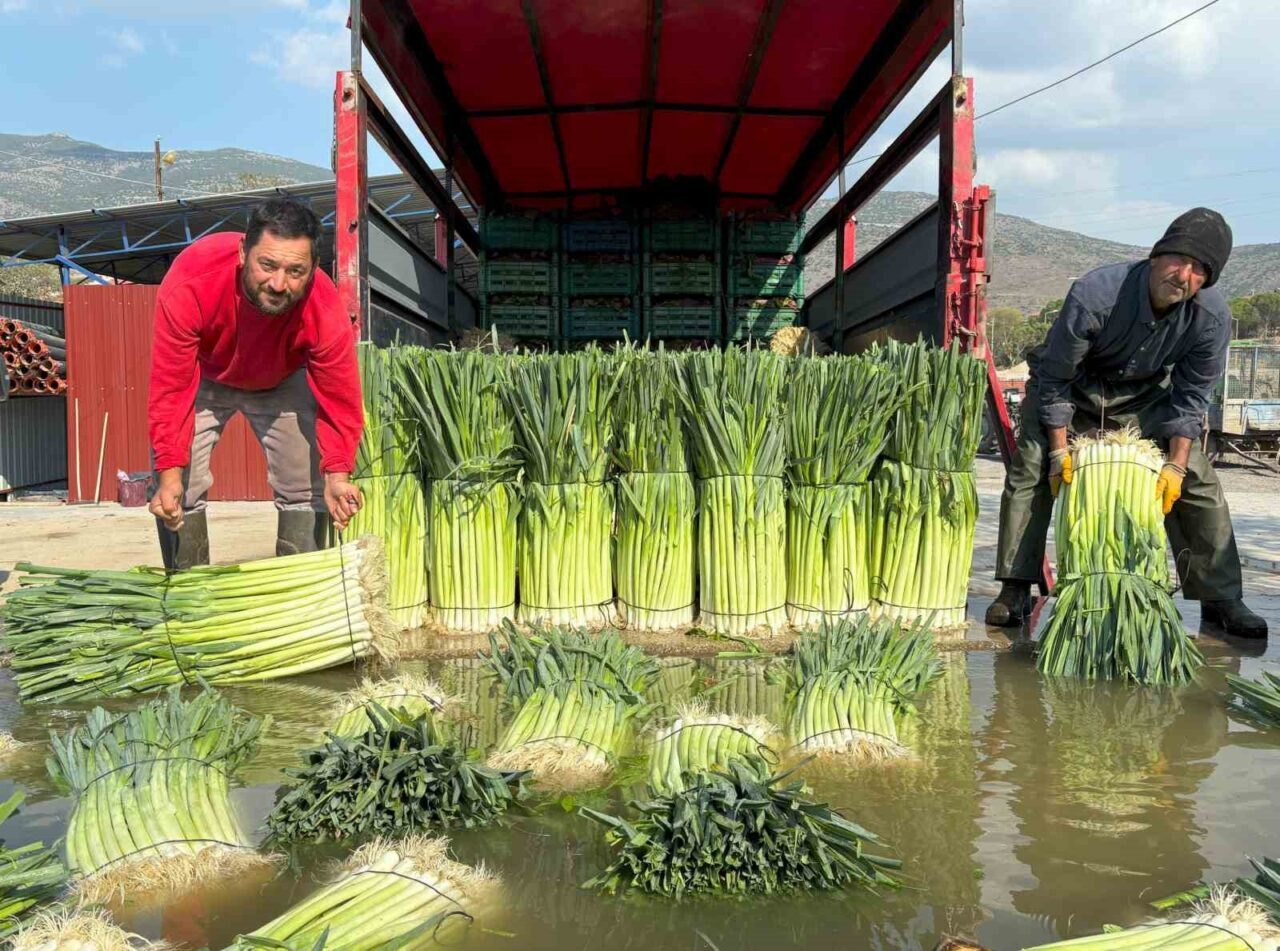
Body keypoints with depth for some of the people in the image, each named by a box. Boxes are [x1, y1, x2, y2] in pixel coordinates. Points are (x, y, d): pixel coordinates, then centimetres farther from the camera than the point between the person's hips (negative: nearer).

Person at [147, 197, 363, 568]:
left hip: (283, 382, 1)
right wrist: (169, 472, -38)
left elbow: (339, 400, -27)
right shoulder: (189, 283, -39)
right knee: (177, 492, -10)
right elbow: (171, 387, -33)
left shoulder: (325, 312, -36)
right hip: (202, 379, -1)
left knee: (306, 486, -5)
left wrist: (337, 474, -40)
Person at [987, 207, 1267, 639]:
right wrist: (1059, 449, -22)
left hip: (1146, 396, 3)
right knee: (1031, 470, -18)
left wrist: (1176, 465, -16)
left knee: (1199, 482, -7)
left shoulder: (1212, 316, -22)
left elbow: (1190, 396, -10)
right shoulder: (1094, 294, -33)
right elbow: (1054, 378, -22)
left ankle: (1220, 599, 7)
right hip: (1072, 387, -2)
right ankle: (1015, 591, -10)